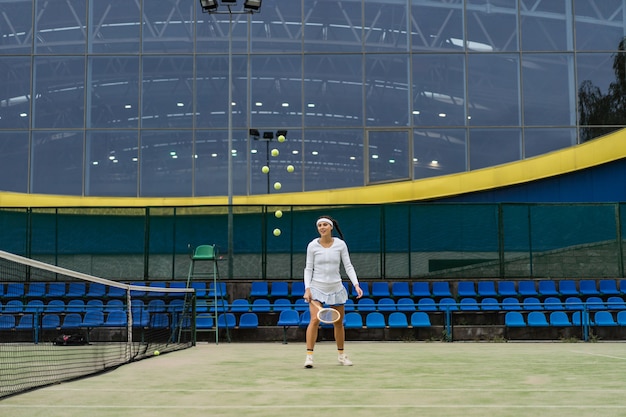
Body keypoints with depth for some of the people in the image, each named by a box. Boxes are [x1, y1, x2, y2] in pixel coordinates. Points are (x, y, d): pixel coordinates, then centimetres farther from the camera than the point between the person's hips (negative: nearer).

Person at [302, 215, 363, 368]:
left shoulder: (340, 244, -2)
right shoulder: (312, 245, -4)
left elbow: (348, 266, -1)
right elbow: (308, 269, -1)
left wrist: (356, 285, -12)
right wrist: (307, 289, -10)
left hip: (336, 287, 2)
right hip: (317, 287, -2)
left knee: (339, 323, 11)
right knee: (314, 320, -18)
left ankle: (341, 354, 28)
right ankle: (309, 356, -13)